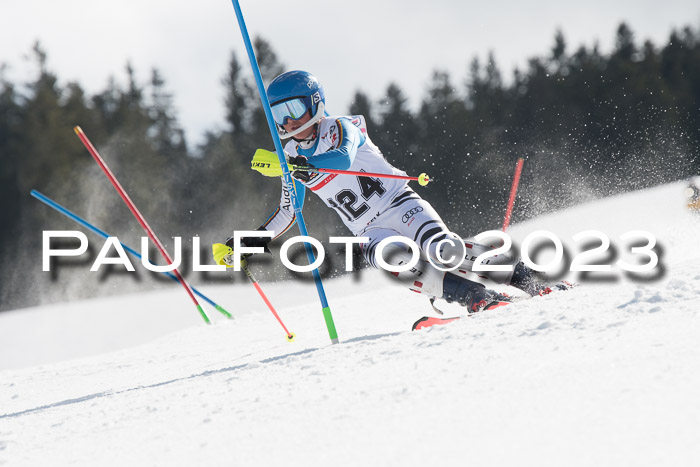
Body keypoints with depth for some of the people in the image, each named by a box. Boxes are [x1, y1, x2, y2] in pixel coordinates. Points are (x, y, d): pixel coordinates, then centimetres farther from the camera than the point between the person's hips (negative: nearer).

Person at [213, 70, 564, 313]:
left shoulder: (340, 128, -5)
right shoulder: (292, 155, 12)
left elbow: (343, 158, -29)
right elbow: (286, 215, 21)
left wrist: (298, 165, -44)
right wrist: (249, 244, 12)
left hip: (401, 204, -3)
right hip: (371, 234, 3)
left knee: (441, 250, -28)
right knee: (400, 263, -30)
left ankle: (526, 278, -22)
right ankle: (478, 298, -37)